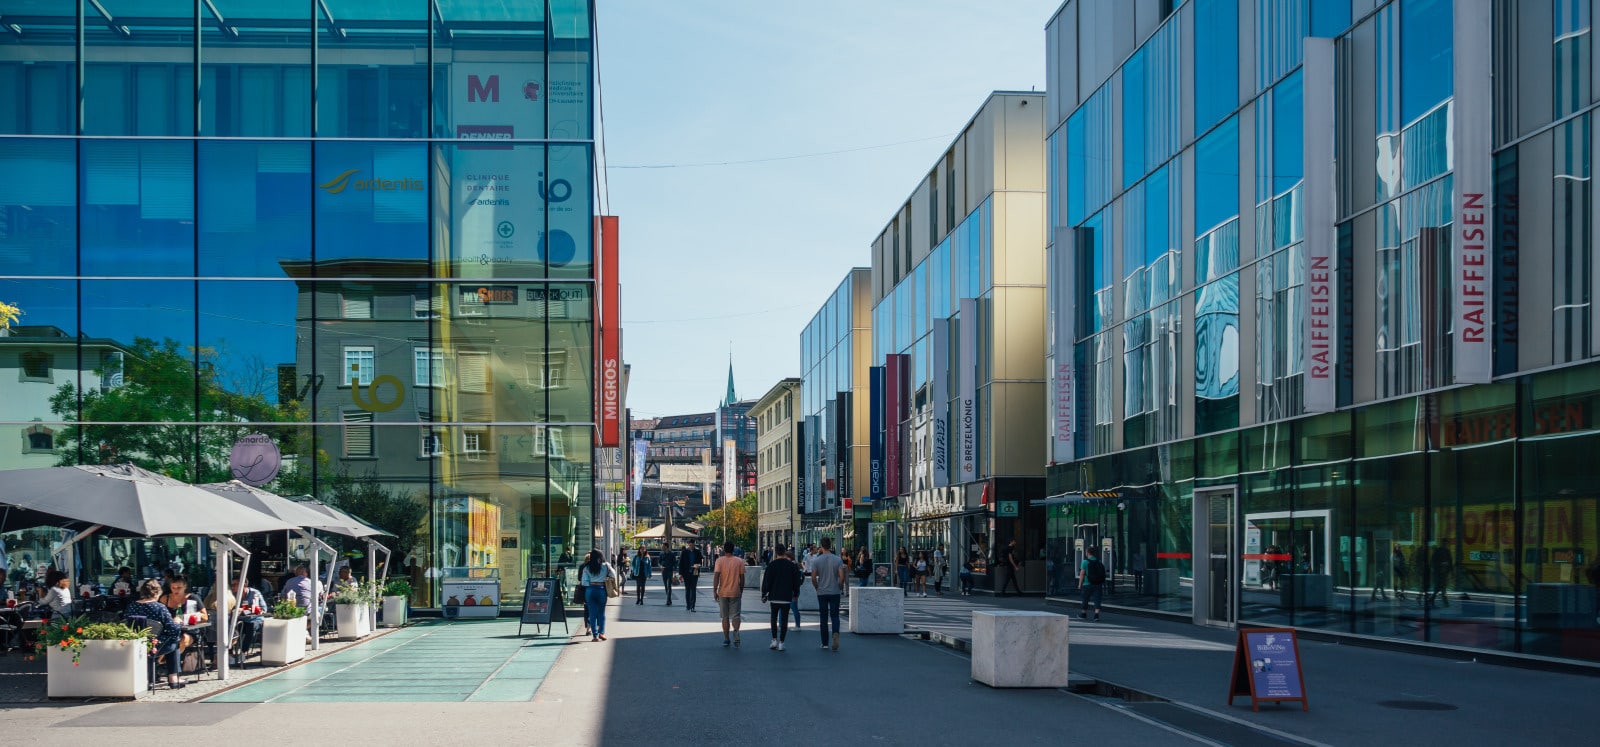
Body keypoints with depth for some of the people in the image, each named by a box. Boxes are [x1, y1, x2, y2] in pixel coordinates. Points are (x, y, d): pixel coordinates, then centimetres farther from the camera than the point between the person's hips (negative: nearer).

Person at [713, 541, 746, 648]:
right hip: (735, 592, 0)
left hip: (723, 592, 0)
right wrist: (741, 591, 14)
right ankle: (736, 630, -26)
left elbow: (716, 576, -12)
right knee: (735, 615, 3)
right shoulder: (739, 561, 1)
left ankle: (726, 640, 13)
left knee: (725, 617, 10)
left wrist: (714, 591, -9)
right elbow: (742, 578, 2)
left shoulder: (720, 561, -4)